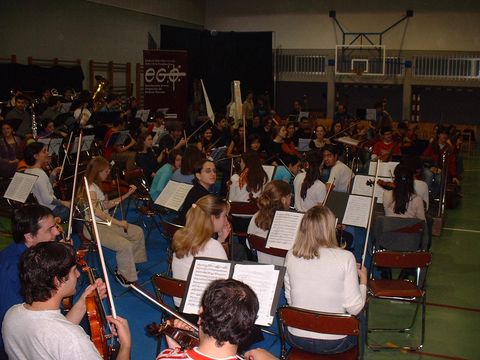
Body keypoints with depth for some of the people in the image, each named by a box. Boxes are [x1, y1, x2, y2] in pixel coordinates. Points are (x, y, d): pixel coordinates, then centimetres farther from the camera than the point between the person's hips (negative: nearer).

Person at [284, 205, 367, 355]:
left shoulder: (291, 255, -7)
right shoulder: (345, 257, -18)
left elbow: (290, 300, 4)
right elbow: (354, 308, -14)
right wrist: (363, 280, 4)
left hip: (296, 338, 3)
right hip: (333, 343, -3)